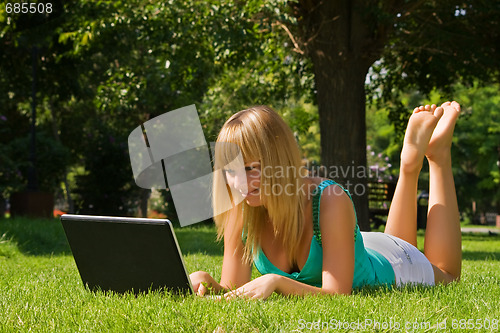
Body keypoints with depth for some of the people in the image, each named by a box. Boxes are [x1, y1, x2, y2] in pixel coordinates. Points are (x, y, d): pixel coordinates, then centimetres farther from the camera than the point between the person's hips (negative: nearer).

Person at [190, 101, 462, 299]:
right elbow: (234, 289, -24)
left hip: (390, 267, -4)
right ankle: (409, 165, 39)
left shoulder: (330, 201, -43)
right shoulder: (239, 211, -30)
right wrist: (207, 283, -46)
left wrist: (275, 281, -58)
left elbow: (338, 294, -43)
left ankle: (438, 155, 36)